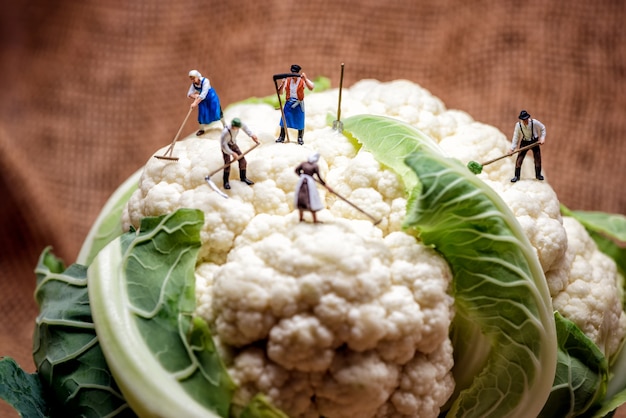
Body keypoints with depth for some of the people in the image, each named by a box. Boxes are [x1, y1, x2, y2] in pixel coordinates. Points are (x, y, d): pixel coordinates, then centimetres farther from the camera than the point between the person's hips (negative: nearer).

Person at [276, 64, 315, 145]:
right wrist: (282, 84, -25)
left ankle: (300, 138, 24)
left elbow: (311, 87, -28)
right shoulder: (287, 80, -4)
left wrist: (305, 79, -40)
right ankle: (282, 137, 18)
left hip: (298, 104, -2)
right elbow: (280, 92, -7)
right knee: (284, 120, 4)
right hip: (289, 103, 2)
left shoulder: (302, 81, -11)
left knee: (300, 121, 6)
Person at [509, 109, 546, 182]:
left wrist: (542, 138, -10)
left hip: (534, 141, 0)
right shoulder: (518, 125, -17)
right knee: (519, 159, -9)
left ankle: (538, 174, 26)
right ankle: (516, 176, 2)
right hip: (524, 143, 0)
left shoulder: (534, 122, -19)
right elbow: (516, 137, -10)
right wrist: (512, 149, -14)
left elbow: (542, 128, -1)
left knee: (538, 158, 5)